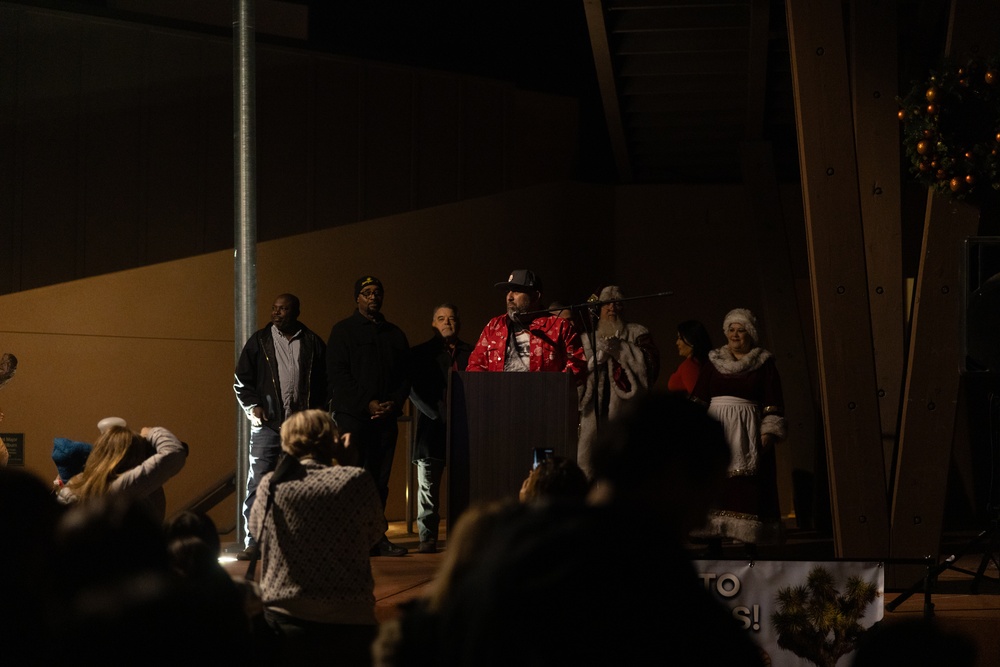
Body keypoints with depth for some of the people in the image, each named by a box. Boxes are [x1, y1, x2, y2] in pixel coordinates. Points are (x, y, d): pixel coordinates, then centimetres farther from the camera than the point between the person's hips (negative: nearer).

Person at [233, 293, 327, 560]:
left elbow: (325, 381, 10)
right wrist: (252, 407, -3)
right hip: (267, 425, 0)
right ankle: (252, 542, -5)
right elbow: (242, 380, 9)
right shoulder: (260, 341, 7)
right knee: (258, 483, -6)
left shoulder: (313, 344, 7)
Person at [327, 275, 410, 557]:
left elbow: (405, 376, 16)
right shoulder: (343, 331, 4)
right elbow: (337, 374, -4)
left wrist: (393, 403, -3)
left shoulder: (395, 334, 17)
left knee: (379, 480, 4)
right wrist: (368, 403, -11)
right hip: (352, 416, -4)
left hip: (386, 417, 4)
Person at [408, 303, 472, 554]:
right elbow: (413, 389, 0)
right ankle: (427, 537, 5)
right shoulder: (420, 353, 7)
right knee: (428, 485, 0)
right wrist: (437, 415, -9)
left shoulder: (472, 354, 11)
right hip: (433, 427, -1)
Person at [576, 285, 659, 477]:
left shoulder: (637, 333, 11)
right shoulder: (588, 337, 21)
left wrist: (620, 348, -7)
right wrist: (597, 357, -1)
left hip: (625, 402, -3)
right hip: (595, 405, 3)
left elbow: (650, 360, -3)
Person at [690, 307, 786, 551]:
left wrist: (767, 434, -8)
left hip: (748, 434, -2)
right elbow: (699, 398, 11)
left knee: (748, 490, -7)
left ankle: (750, 548, -4)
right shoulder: (714, 361, 13)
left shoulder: (764, 363, 6)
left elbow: (773, 403, 1)